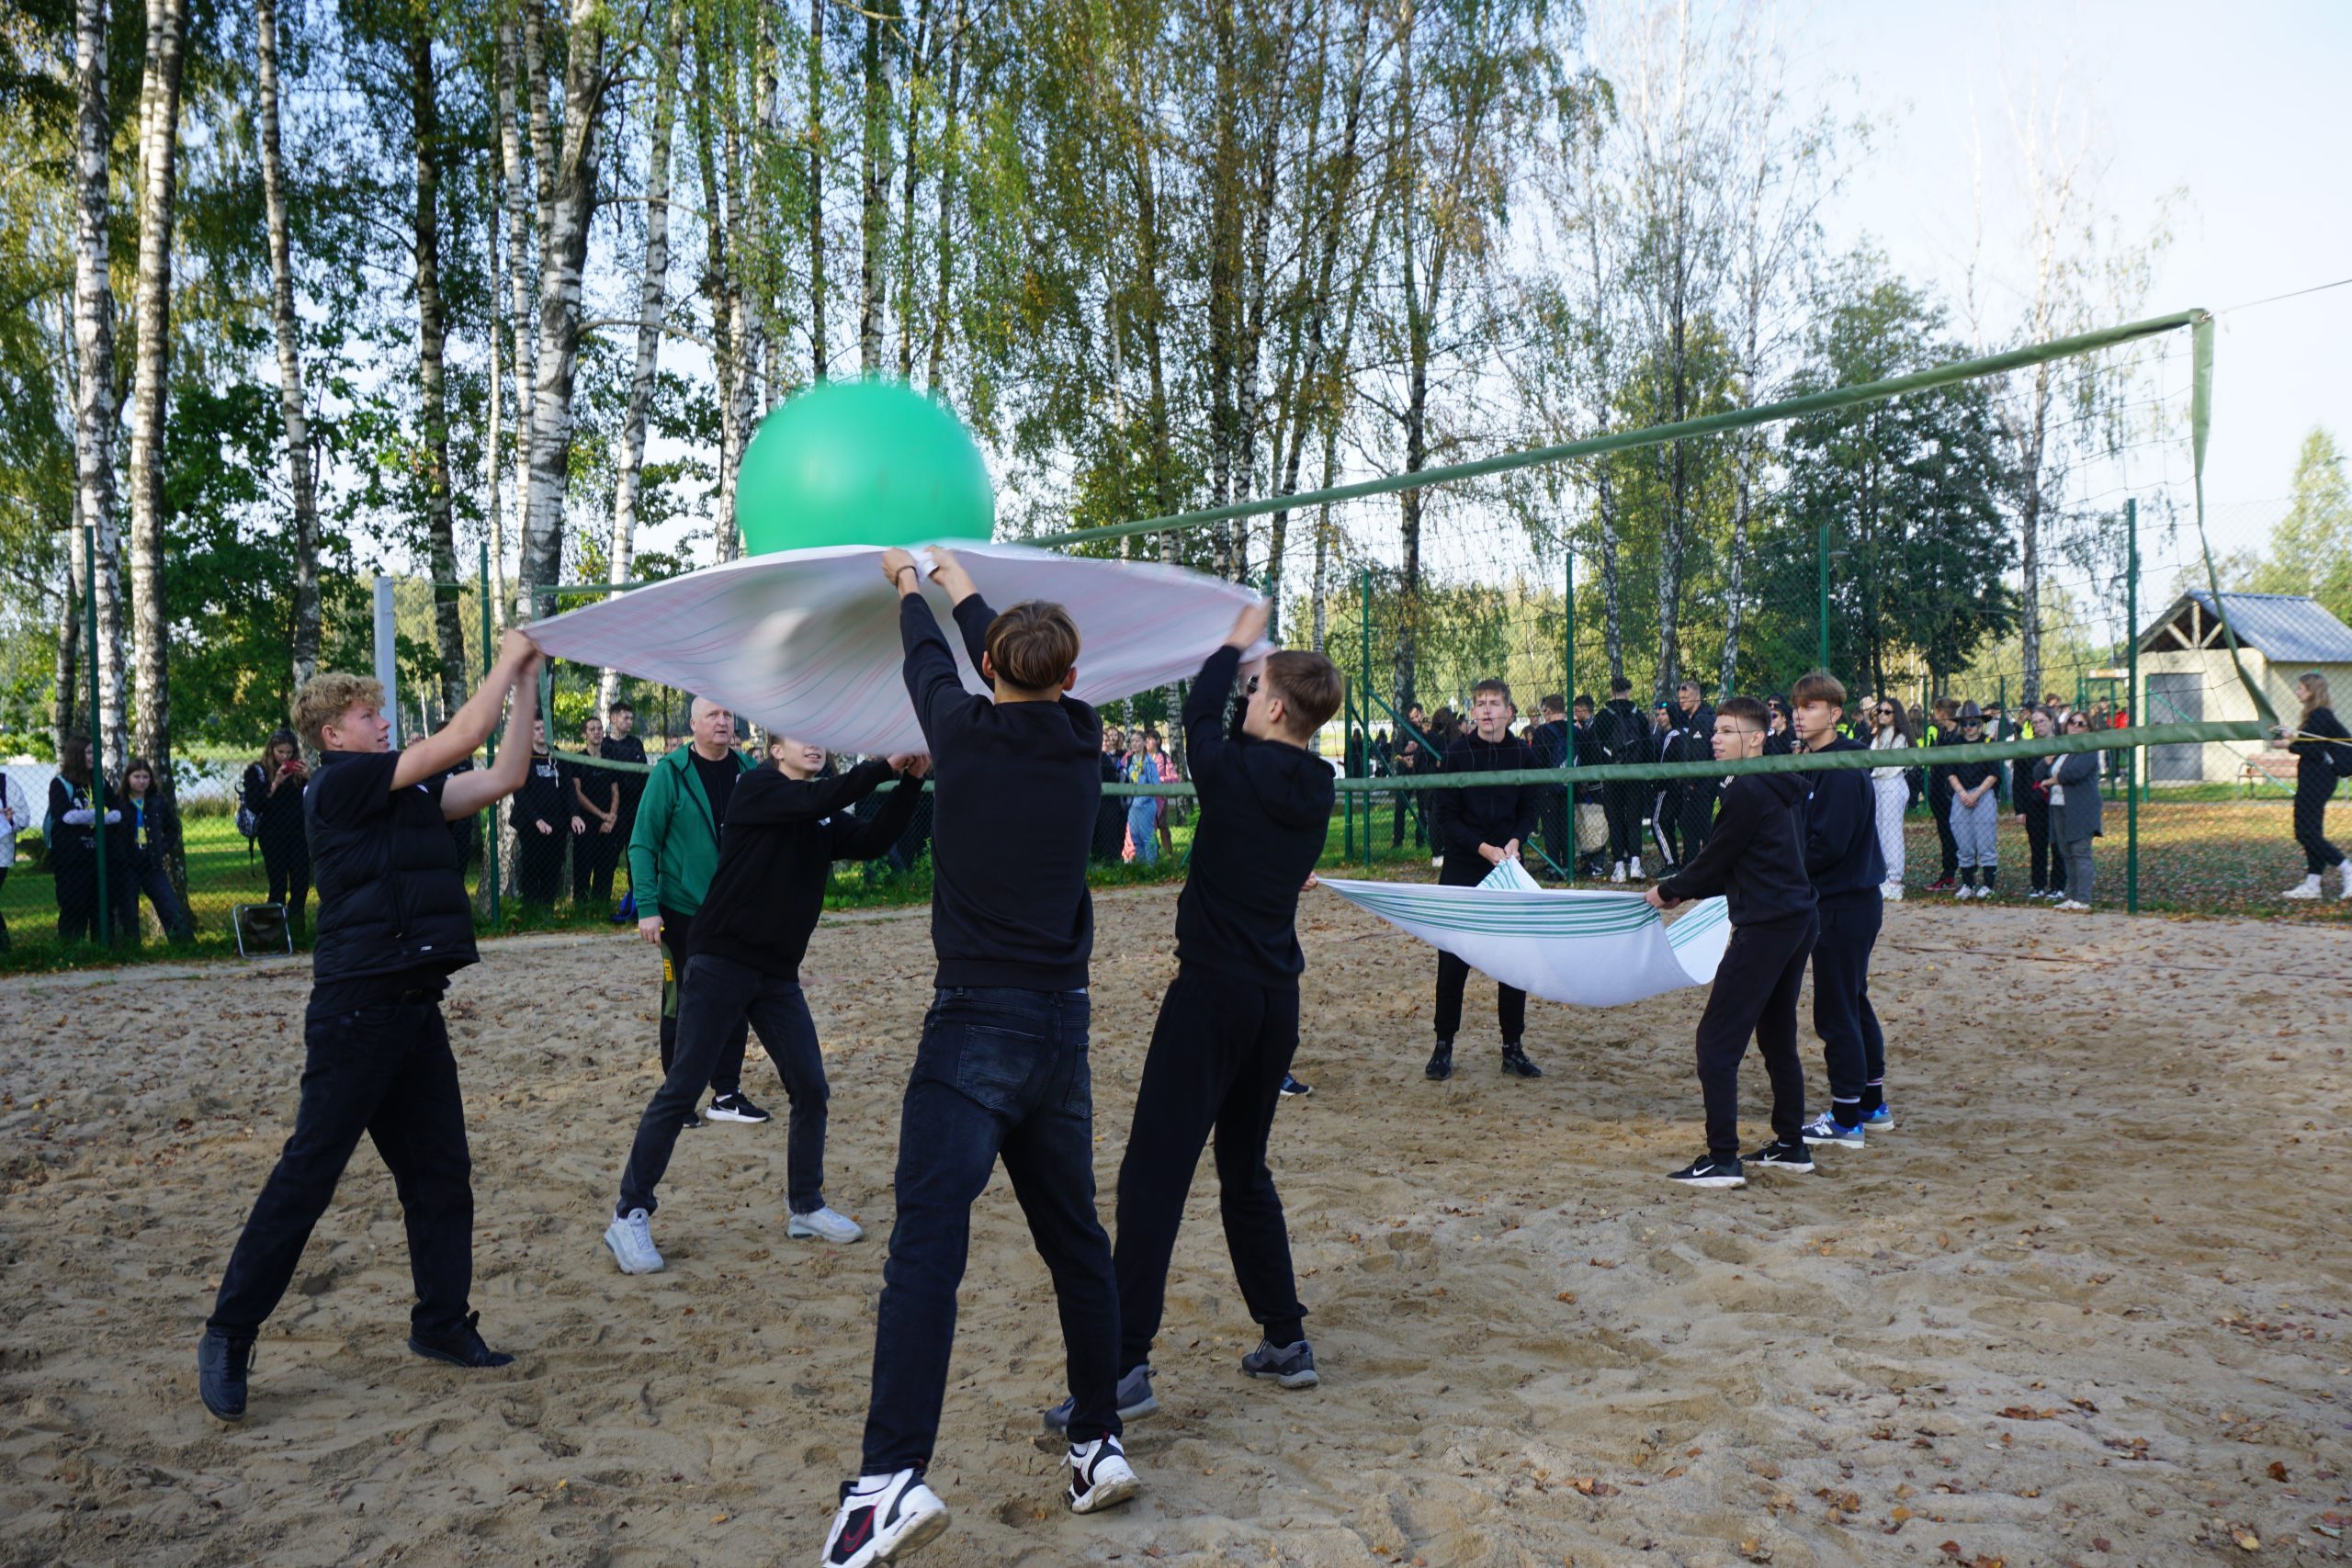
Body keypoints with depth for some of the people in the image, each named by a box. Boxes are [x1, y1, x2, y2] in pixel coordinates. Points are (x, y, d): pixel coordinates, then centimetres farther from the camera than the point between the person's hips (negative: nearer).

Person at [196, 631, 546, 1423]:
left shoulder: (408, 791, 13)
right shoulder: (339, 784, -9)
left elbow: (503, 777, 8)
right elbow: (458, 740, -16)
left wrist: (527, 681, 4)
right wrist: (509, 659, -6)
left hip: (414, 1005, 8)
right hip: (355, 1006, -8)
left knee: (440, 1171, 10)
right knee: (309, 1172, -2)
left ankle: (442, 1323, 21)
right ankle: (229, 1336, 11)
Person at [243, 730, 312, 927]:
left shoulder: (298, 769, 7)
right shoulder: (257, 771, 1)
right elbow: (253, 805, -10)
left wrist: (309, 777, -16)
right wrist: (274, 784, -20)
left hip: (298, 833, 2)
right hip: (273, 837, -2)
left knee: (301, 884, -1)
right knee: (278, 886, -1)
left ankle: (295, 927, 10)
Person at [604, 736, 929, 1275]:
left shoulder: (826, 820, 14)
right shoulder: (757, 787, -4)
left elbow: (871, 841, -1)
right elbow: (815, 799, -21)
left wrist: (910, 782, -11)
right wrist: (884, 766, -22)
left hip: (778, 974, 7)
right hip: (722, 964, -6)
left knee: (810, 1089, 5)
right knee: (682, 1090, -4)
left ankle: (805, 1207, 20)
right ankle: (630, 1215, 6)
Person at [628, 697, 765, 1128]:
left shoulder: (747, 770, 3)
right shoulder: (670, 772, -8)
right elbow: (643, 843, -9)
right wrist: (647, 907, -15)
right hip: (683, 910, -4)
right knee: (682, 1004, 5)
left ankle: (727, 1094, 20)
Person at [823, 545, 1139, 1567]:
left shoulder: (966, 734, -5)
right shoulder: (1080, 746, 6)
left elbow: (928, 664, 16)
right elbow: (1026, 691, 25)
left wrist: (910, 588, 38)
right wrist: (962, 587, 41)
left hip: (976, 1025, -5)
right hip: (1062, 1026, 5)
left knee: (926, 1245, -11)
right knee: (1074, 1240, 15)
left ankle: (894, 1477, -20)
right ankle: (1100, 1445, 25)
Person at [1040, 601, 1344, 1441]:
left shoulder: (1234, 772, -13)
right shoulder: (1317, 790, 4)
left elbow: (1199, 714, 8)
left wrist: (1237, 643, 22)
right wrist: (1251, 657, 25)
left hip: (1213, 994, -7)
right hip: (1277, 998, 7)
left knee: (1154, 1174, -6)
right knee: (1245, 1170, 19)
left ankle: (1125, 1365, -7)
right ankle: (1287, 1340, 24)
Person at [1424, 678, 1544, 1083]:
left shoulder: (1522, 754, 2)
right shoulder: (1457, 753, -5)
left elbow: (1528, 811, 7)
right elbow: (1447, 816, -6)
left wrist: (1514, 842, -11)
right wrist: (1483, 848, -16)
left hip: (1508, 867, 2)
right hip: (1462, 867, -2)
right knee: (1453, 959, 1)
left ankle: (1513, 1048, 14)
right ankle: (1444, 1046, 11)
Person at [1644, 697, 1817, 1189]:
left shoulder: (1747, 791, -15)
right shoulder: (1783, 788, 15)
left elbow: (1715, 861, -10)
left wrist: (1668, 890, 7)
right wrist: (1685, 892, 23)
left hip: (1765, 927, -10)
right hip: (1798, 920, 10)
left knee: (1716, 1039, -8)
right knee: (1777, 1037, 19)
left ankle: (1722, 1160, -9)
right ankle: (1791, 1146, 25)